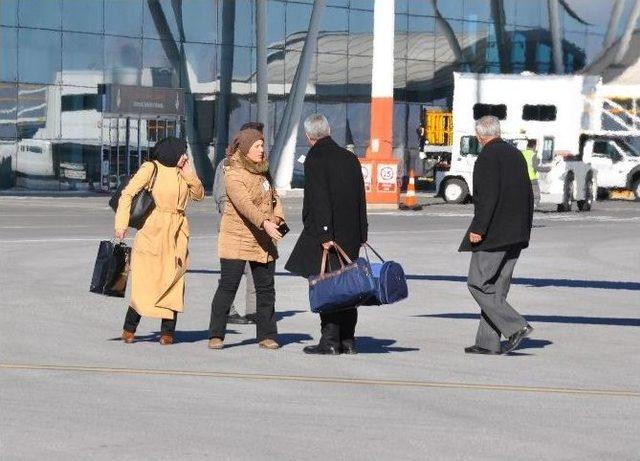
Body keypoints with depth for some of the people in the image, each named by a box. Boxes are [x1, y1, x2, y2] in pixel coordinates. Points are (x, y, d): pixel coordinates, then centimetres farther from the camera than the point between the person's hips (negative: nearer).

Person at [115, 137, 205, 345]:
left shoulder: (182, 172, 13)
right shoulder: (151, 168, -5)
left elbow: (199, 195, 13)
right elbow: (128, 194, -8)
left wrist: (188, 174, -1)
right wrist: (121, 223, -16)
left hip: (177, 235, 5)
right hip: (153, 232, -5)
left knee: (173, 281, 0)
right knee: (145, 281, -5)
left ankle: (167, 331, 7)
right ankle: (129, 329, 8)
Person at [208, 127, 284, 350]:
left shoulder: (262, 171, 13)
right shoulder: (234, 175, -13)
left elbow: (273, 196, 21)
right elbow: (244, 204, -27)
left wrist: (278, 219, 2)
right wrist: (265, 222, -40)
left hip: (263, 241, 7)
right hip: (236, 239, -7)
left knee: (266, 288, 7)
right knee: (228, 286, -7)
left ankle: (267, 335, 14)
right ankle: (216, 335, -3)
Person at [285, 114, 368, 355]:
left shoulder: (315, 159, -10)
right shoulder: (350, 158, 11)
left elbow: (319, 200, -18)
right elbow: (360, 198, 14)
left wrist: (324, 234, -20)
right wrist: (361, 234, 17)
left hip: (326, 234, -7)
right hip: (350, 235, 7)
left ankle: (330, 340, -5)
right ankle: (347, 340, 15)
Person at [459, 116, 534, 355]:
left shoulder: (488, 156, -11)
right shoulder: (516, 154, 15)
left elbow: (488, 195, -20)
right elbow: (528, 194, 17)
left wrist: (478, 229, -18)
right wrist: (524, 230, 21)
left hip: (494, 233, -9)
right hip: (516, 234, 9)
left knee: (478, 284, -5)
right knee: (497, 288, 11)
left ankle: (515, 327, -15)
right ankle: (488, 342, 11)